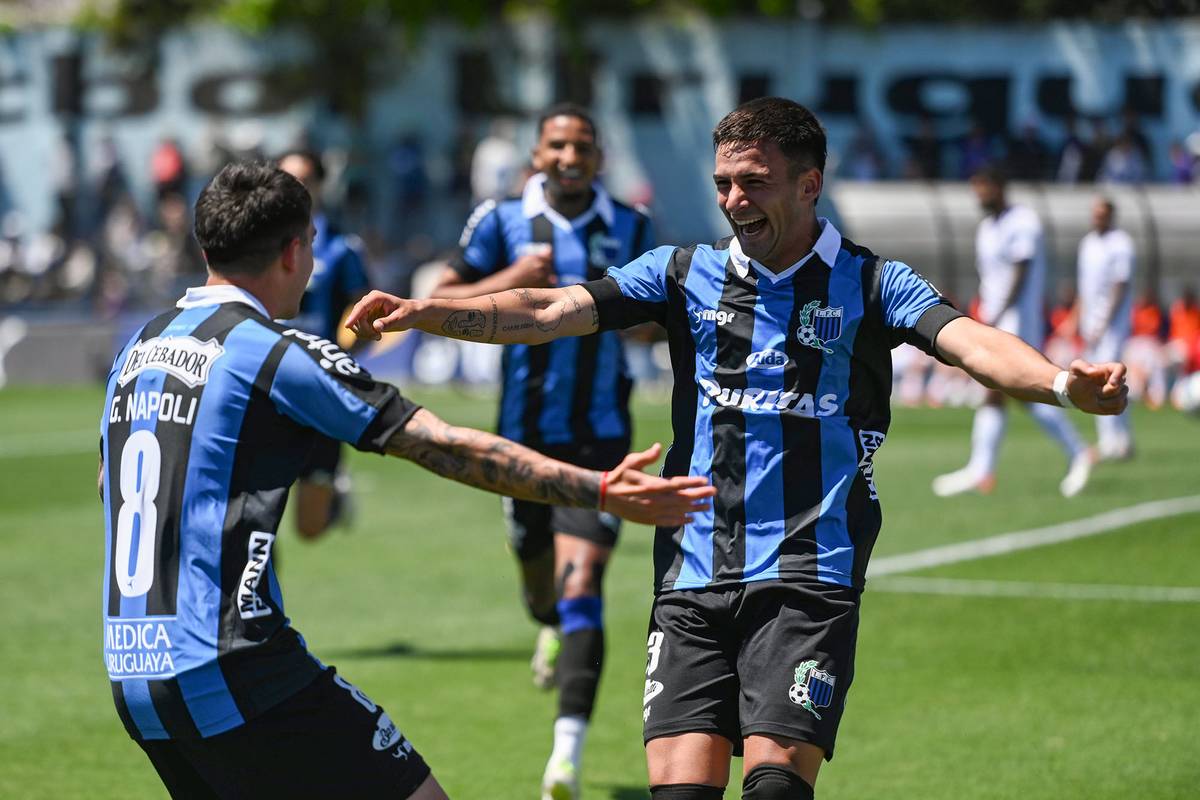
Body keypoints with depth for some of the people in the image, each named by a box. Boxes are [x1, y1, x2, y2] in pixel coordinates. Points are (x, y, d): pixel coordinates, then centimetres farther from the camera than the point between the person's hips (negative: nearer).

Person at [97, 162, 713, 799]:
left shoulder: (137, 346, 14)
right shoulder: (272, 349, -8)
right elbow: (445, 447, -9)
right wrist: (600, 491, -5)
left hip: (132, 683, 9)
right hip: (230, 670, -8)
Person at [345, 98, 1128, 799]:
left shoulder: (870, 284, 3)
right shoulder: (685, 274, 10)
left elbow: (968, 340, -13)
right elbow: (550, 310, 2)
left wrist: (1062, 382, -34)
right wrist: (421, 311, -12)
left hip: (809, 581, -3)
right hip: (693, 580, 3)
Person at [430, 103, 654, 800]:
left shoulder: (631, 229, 3)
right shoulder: (501, 221, -1)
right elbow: (440, 301, 0)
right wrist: (508, 281, -16)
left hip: (599, 438, -2)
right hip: (525, 433, 2)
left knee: (580, 584, -16)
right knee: (536, 571, 19)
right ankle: (552, 630, 58)